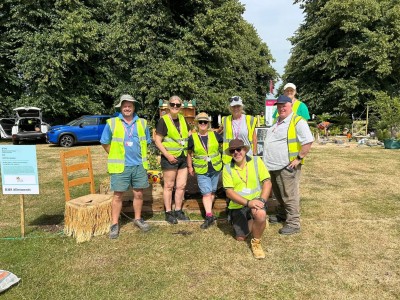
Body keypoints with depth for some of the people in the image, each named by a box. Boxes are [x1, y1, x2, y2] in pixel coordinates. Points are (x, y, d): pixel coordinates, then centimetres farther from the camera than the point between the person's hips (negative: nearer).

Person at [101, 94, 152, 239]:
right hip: (120, 166, -3)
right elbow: (105, 143, 5)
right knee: (118, 195, 3)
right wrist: (116, 156, 4)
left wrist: (139, 155, 10)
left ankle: (138, 219, 29)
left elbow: (146, 142, 17)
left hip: (139, 165, 3)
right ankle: (114, 224, 15)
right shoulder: (112, 123, -1)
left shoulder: (142, 123, 7)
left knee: (139, 194, 11)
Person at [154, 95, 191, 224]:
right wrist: (167, 155, -19)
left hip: (183, 158, 6)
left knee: (181, 186, 11)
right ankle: (168, 213, 16)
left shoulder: (182, 119, 10)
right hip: (170, 158, -6)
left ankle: (178, 211, 24)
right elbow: (157, 141, -11)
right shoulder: (163, 120, -8)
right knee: (169, 186, 4)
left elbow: (189, 134, 24)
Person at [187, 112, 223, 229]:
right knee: (206, 193, -8)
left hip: (215, 168, 2)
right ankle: (209, 216, -4)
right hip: (201, 171, -2)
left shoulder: (214, 135, -3)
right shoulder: (192, 138, -5)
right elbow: (189, 153, 8)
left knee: (212, 191, 15)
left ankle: (208, 209, 35)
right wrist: (190, 167, 9)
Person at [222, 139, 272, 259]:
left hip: (256, 200, -1)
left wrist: (261, 200, -27)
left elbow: (267, 182, -10)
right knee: (240, 237, 6)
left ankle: (256, 242, -6)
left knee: (260, 214, -35)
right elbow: (229, 192, -13)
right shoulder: (227, 168, -7)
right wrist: (248, 202, -27)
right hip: (237, 205, 2)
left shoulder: (256, 161, -7)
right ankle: (251, 221, 39)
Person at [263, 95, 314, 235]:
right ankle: (282, 215, 38)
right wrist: (269, 159, 20)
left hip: (287, 166, -9)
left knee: (289, 196, -3)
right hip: (274, 165, 9)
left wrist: (299, 158, -20)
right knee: (278, 194, 21)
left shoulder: (297, 121, -12)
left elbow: (308, 141, -19)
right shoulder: (277, 121, 16)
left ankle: (293, 224, 7)